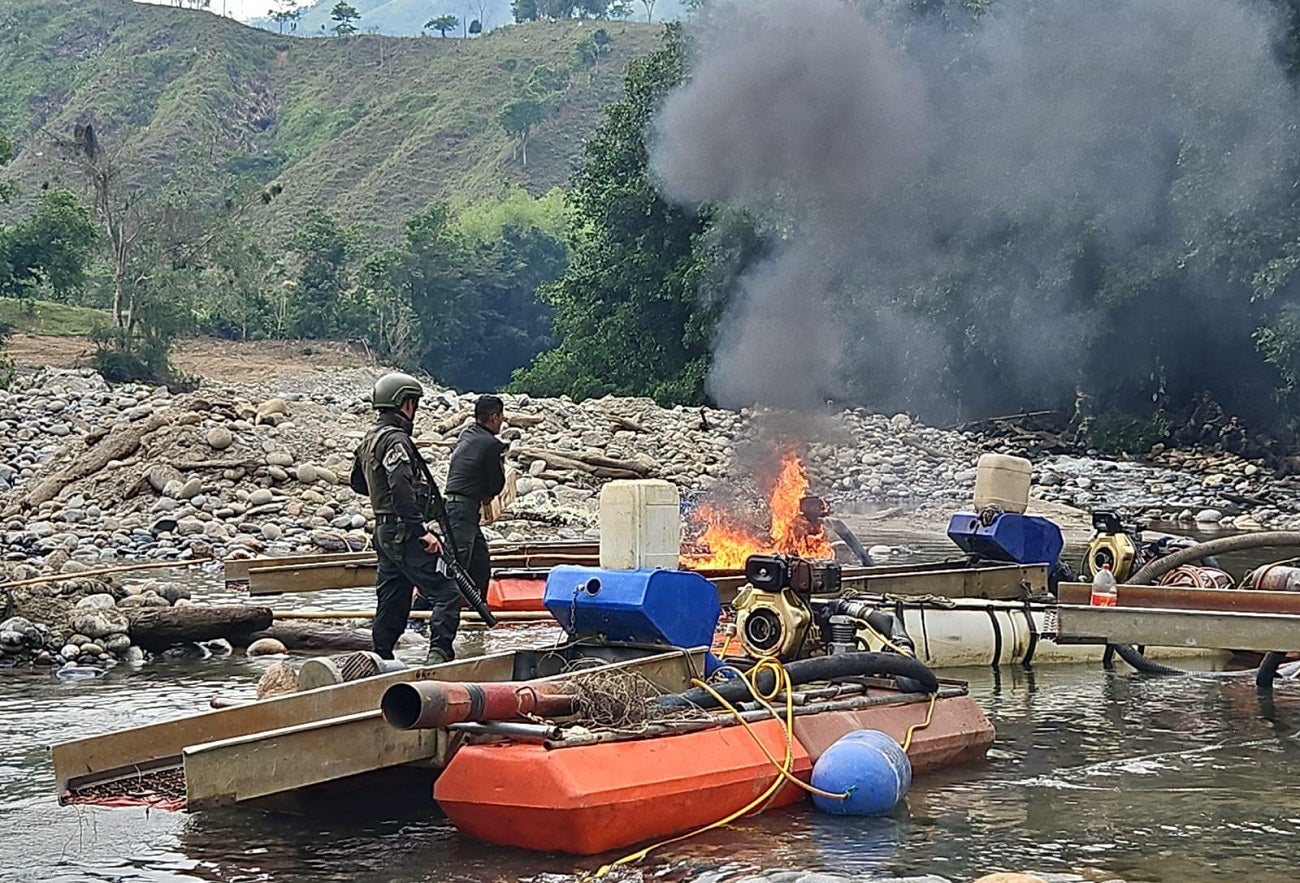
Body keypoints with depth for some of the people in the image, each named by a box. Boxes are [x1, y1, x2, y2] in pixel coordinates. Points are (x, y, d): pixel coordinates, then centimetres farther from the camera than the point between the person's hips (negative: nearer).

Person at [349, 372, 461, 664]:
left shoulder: (370, 439, 17)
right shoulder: (396, 440, -15)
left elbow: (358, 482, 31)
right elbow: (401, 489, -26)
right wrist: (423, 530, -26)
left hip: (384, 531, 10)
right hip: (404, 533, -10)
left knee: (391, 603, 14)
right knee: (446, 593, -11)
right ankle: (439, 653, -21)